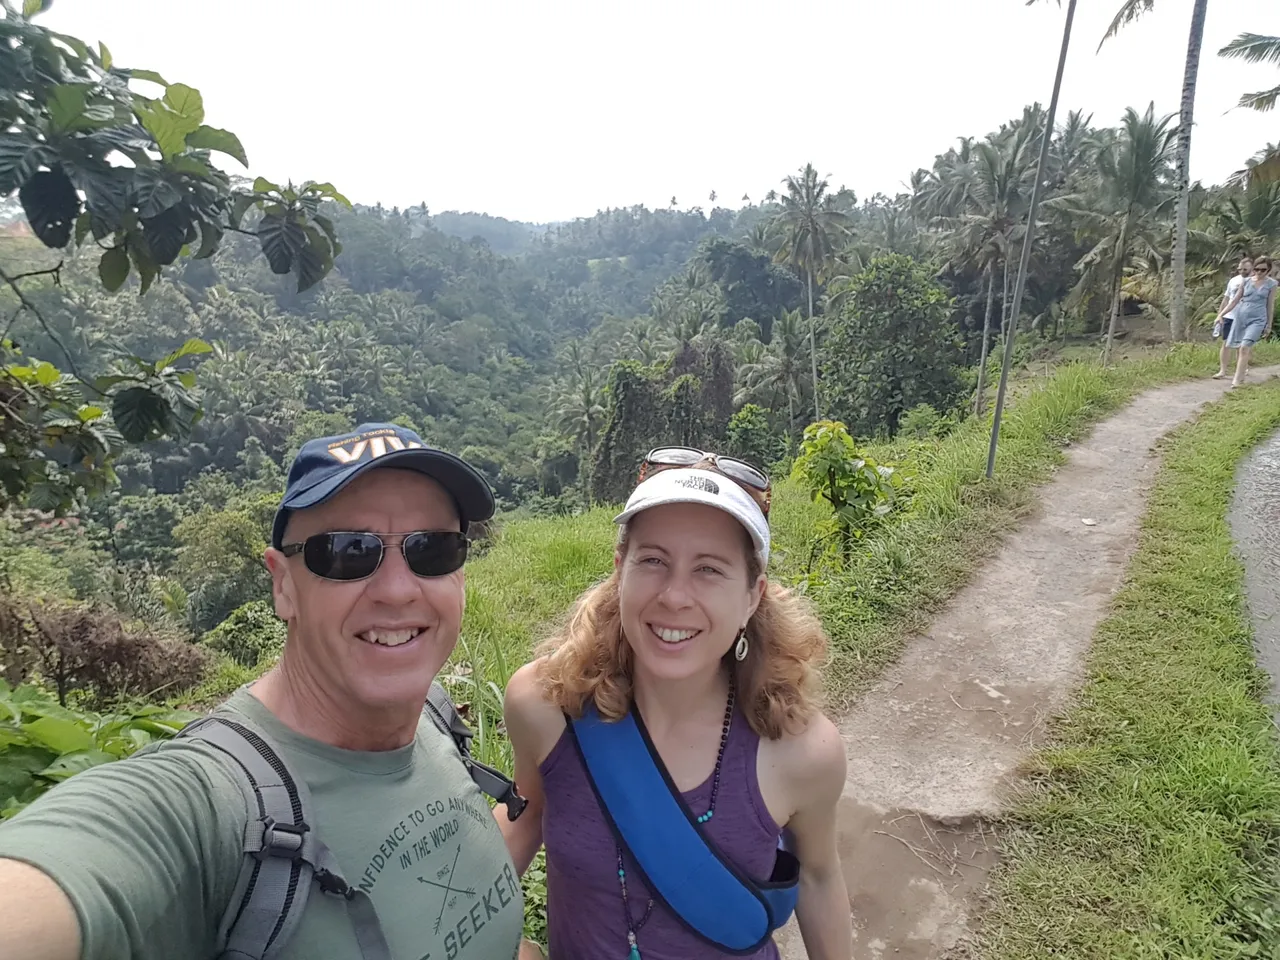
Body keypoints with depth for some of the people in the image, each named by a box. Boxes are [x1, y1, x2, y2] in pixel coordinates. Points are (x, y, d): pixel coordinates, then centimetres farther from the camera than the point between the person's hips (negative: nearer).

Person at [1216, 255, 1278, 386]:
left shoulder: (1271, 284, 0)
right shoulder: (1246, 282, 5)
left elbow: (1270, 305, 3)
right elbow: (1235, 301, 10)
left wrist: (1269, 326, 4)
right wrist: (1221, 314, 1)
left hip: (1257, 320, -3)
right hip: (1240, 317, 3)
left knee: (1245, 347, -19)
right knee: (1240, 348, 9)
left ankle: (1237, 380, -20)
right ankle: (1243, 371, 29)